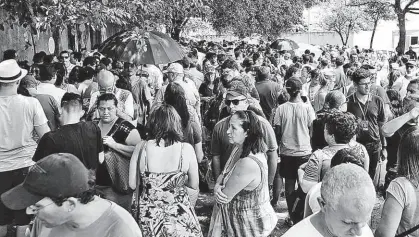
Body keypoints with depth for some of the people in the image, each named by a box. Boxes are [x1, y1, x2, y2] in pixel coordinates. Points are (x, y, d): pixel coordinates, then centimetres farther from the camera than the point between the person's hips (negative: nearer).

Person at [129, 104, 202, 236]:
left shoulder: (141, 148, -12)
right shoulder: (186, 149, -14)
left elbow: (132, 185, -5)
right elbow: (194, 185, -3)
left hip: (149, 216, 1)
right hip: (179, 215, -1)